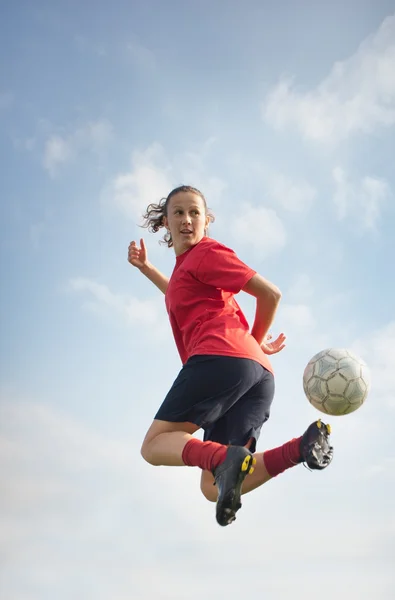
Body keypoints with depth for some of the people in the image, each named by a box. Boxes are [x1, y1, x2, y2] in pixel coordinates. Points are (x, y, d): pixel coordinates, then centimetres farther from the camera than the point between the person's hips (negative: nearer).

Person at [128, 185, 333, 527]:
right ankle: (303, 446, -19)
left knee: (155, 445, -4)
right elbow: (184, 298, 57)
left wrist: (257, 342, 12)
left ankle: (224, 457, -33)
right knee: (214, 488, -1)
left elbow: (270, 293, 1)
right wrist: (145, 268, 50)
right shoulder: (186, 265, 33)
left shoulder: (206, 252, 7)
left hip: (221, 357, -9)